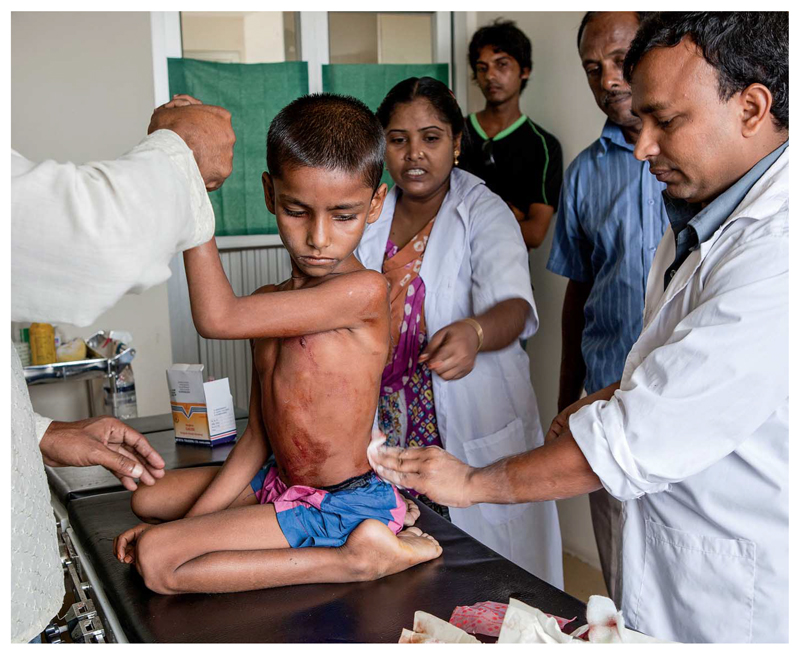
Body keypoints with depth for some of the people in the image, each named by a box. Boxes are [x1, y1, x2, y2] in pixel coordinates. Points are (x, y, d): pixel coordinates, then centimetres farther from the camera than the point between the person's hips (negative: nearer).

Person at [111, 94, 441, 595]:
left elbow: (216, 318, -27)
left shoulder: (365, 291, -23)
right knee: (149, 497, 24)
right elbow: (258, 438, 7)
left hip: (346, 503, -9)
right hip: (282, 482, 9)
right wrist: (193, 518, 0)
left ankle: (351, 559, -11)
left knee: (156, 562, -16)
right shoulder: (270, 306, 5)